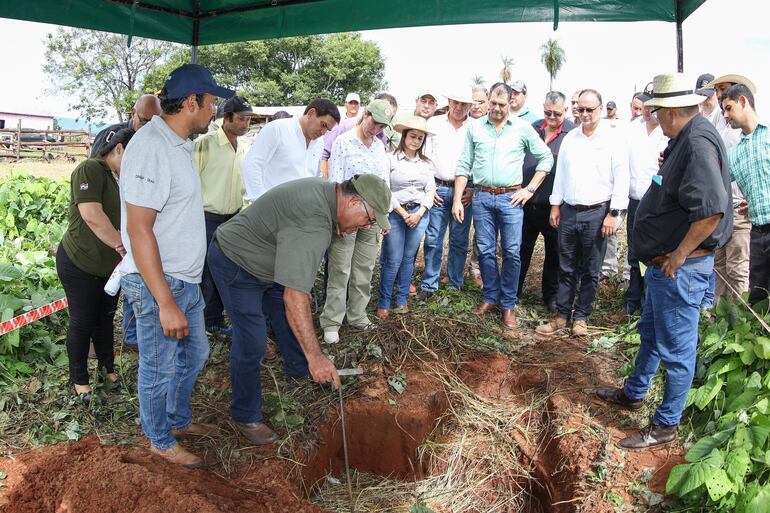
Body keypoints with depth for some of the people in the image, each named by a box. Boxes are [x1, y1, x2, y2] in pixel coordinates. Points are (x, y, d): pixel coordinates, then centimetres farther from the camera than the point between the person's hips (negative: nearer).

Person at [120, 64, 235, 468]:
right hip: (157, 284, -9)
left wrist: (180, 292, 19)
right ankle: (161, 440, 31)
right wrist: (166, 303, -26)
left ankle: (179, 420, 44)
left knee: (194, 355, 23)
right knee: (160, 370, 10)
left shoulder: (178, 144, 8)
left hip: (185, 280, 9)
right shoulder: (151, 148, -22)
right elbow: (139, 230, -25)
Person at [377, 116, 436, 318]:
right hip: (396, 213, -4)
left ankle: (402, 300, 21)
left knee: (409, 258, 10)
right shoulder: (391, 159, -5)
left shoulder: (427, 163, 9)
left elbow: (430, 191, 7)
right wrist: (403, 213, -11)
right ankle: (384, 302, 9)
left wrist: (419, 213, -7)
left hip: (419, 214, 4)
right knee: (393, 260, -4)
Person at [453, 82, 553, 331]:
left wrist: (530, 189, 0)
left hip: (511, 198, -1)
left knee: (512, 252, -1)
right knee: (485, 251, 6)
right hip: (482, 197, 2)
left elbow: (546, 158, 7)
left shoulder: (522, 128, 2)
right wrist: (457, 199, 2)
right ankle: (491, 297, 23)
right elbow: (464, 165, 7)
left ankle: (508, 304, 13)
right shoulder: (475, 127, 6)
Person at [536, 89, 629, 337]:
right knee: (566, 268, 9)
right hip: (569, 211, 4)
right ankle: (562, 316, 17)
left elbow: (621, 179, -7)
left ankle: (581, 317, 19)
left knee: (590, 271, 7)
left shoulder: (614, 139, -5)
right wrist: (556, 204, 10)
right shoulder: (570, 137, 10)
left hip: (597, 213, -4)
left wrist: (613, 213, -12)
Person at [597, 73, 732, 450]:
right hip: (665, 262, 11)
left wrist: (679, 255, -24)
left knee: (676, 346, 3)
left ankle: (665, 426, 19)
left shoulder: (698, 142, -22)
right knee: (650, 331, 24)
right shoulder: (685, 140, 10)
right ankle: (634, 394, 44)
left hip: (681, 267, -11)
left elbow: (711, 210, -31)